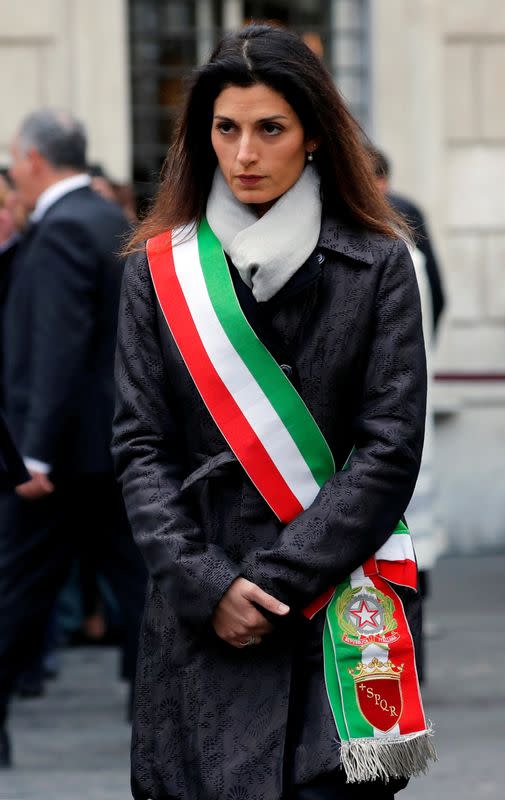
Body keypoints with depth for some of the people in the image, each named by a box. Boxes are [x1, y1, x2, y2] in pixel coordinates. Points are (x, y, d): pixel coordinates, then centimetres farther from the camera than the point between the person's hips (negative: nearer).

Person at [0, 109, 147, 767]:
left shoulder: (60, 230, -15)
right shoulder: (113, 222, 14)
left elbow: (59, 346, -23)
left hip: (66, 447, -9)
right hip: (122, 439, 9)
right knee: (142, 581, 7)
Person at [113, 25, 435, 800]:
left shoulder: (377, 265, 3)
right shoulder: (159, 268, 9)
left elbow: (389, 451, -3)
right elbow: (140, 446, 5)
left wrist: (281, 580, -10)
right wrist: (205, 585, -8)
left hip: (341, 605, -2)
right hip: (200, 618, 2)